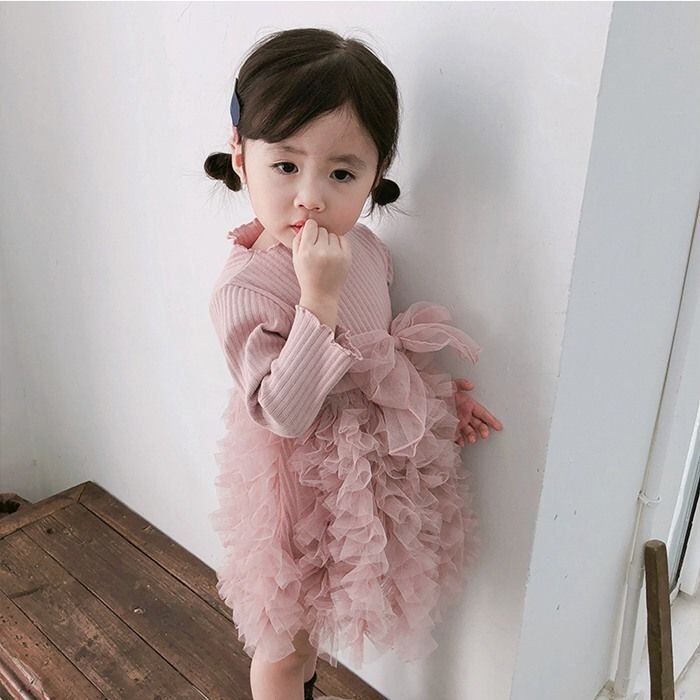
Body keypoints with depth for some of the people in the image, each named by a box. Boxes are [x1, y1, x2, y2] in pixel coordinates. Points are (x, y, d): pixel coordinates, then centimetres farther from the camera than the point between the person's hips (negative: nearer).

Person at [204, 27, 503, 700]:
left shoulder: (367, 248, -7)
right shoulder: (244, 287, -28)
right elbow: (283, 414, -32)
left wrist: (441, 394, 0)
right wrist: (318, 296, -39)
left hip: (361, 471, 7)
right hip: (299, 482, -6)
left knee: (312, 617, 31)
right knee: (282, 641, 19)